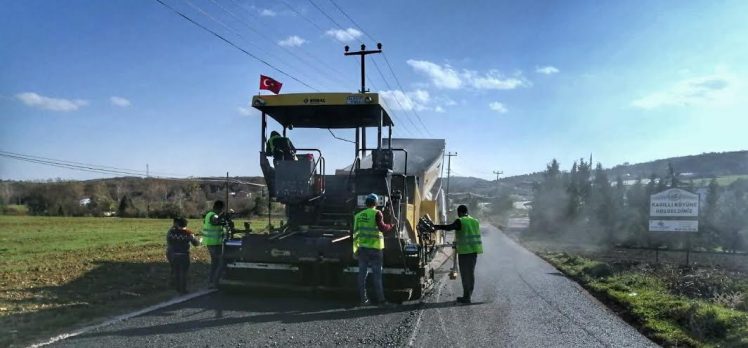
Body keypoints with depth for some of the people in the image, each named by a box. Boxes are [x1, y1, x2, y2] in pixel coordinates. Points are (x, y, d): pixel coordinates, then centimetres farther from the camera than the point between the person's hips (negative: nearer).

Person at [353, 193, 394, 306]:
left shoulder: (358, 215, 10)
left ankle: (363, 299, 14)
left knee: (362, 274, 10)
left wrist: (355, 249, 18)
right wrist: (390, 226, 2)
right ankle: (381, 300, 1)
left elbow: (355, 233, 12)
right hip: (374, 248, -5)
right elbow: (382, 227, -18)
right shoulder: (376, 213, -7)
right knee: (377, 275, 0)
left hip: (362, 248, 5)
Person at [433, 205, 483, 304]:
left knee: (465, 274, -1)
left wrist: (435, 226, -15)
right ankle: (468, 295, 23)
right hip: (474, 250, 7)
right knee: (471, 273, 15)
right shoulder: (475, 221, 13)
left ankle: (466, 297, 0)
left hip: (465, 251, -7)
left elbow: (449, 227, -22)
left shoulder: (460, 221, -10)